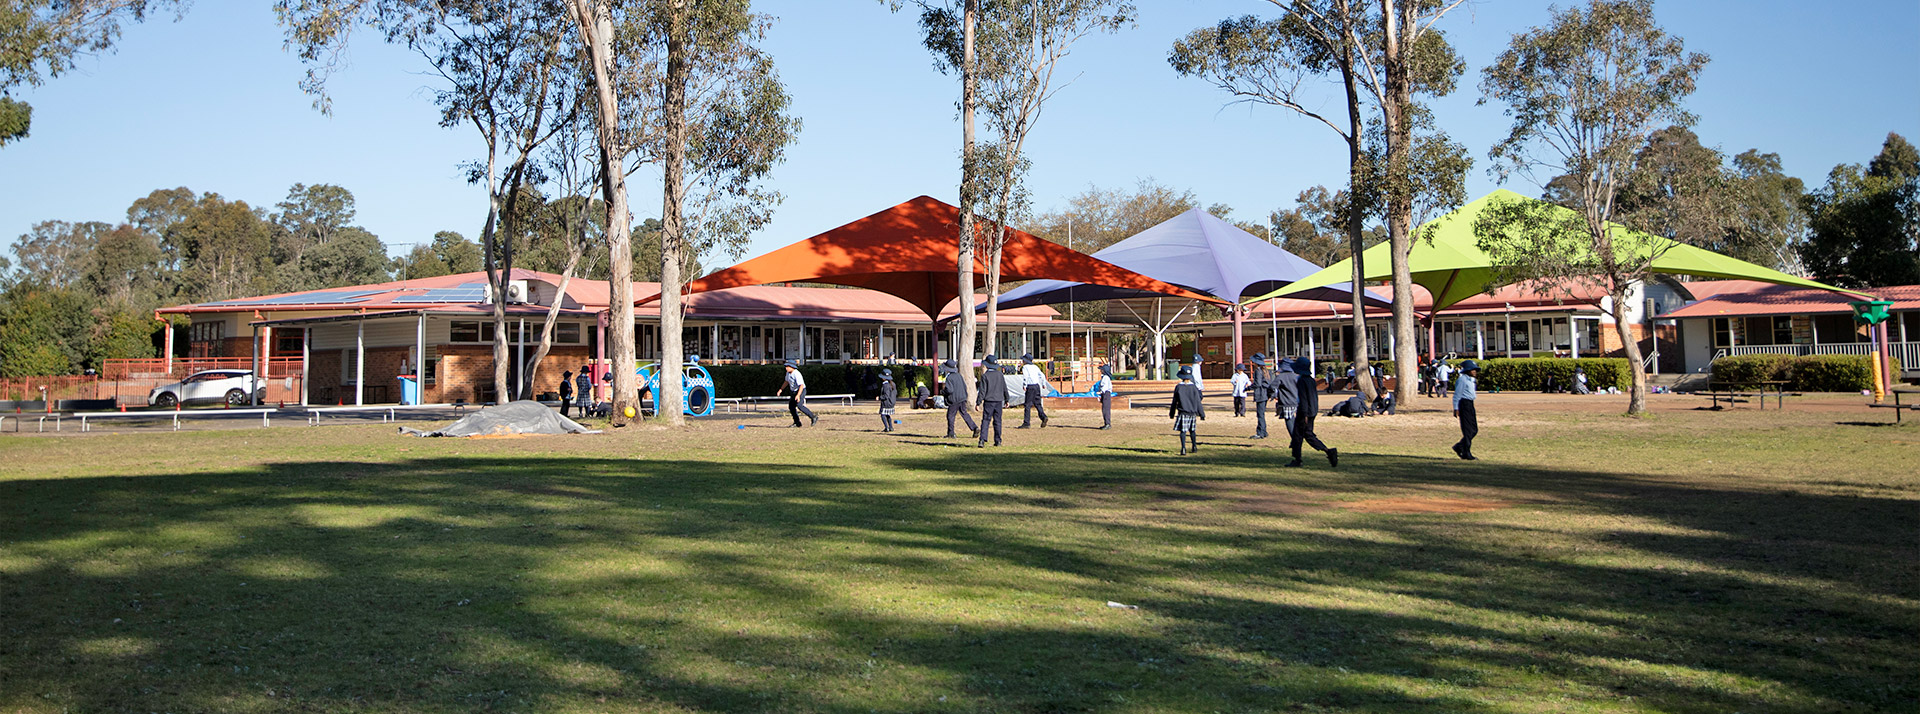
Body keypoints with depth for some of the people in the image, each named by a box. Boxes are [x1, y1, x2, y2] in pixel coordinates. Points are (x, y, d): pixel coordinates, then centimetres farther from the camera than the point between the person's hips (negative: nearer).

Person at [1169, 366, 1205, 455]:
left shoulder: (1178, 387, -4)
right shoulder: (1194, 387, -2)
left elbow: (1174, 402, 3)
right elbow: (1198, 402, 0)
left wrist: (1171, 414, 14)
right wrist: (1202, 414, 7)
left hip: (1182, 413, -2)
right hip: (1192, 412, 2)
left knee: (1183, 431, -4)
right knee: (1192, 430, 18)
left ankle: (1183, 448, -18)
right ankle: (1194, 447, 26)